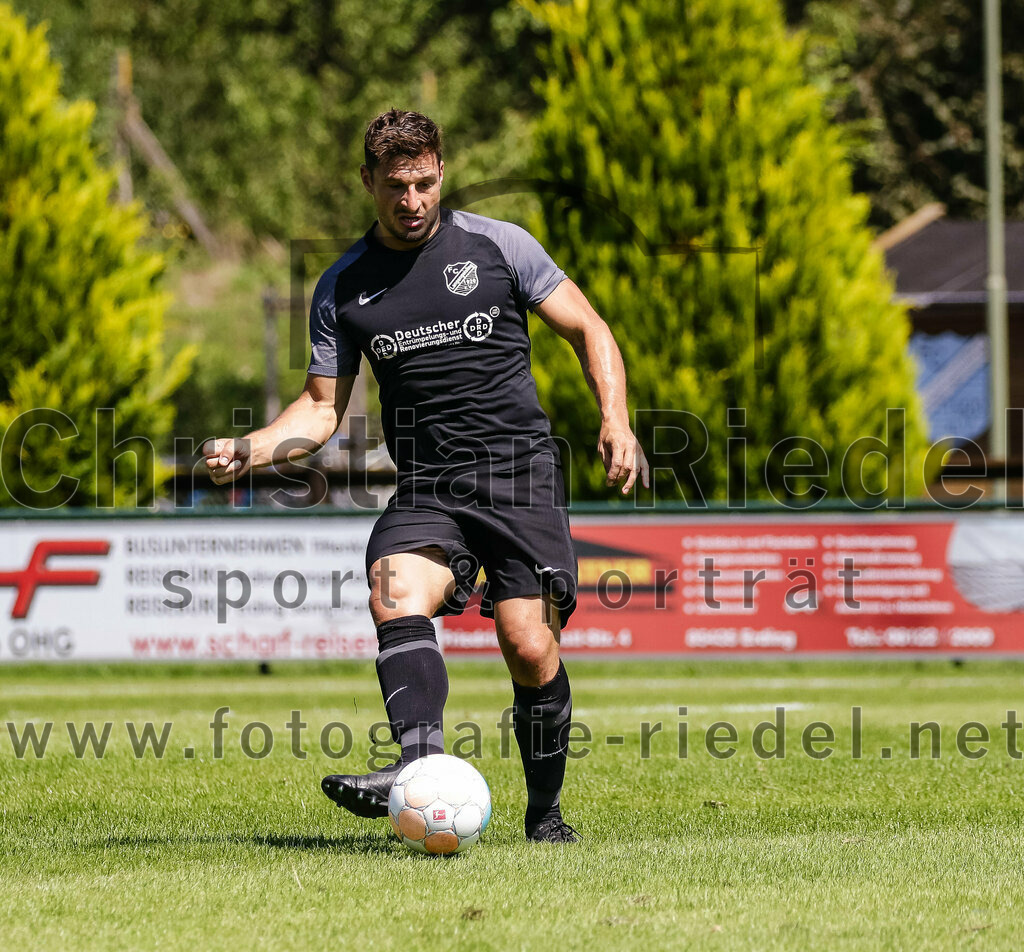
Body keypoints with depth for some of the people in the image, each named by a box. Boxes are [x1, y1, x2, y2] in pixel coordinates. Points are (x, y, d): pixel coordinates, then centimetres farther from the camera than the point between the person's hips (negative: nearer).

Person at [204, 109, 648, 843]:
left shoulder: (499, 245, 4)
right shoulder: (342, 289, 11)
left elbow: (588, 330, 9)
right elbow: (322, 405, 16)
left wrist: (616, 421, -6)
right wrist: (251, 450, -2)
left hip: (520, 472, -2)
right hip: (427, 488, 2)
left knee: (530, 648, -11)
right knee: (396, 593, -29)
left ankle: (546, 811, 10)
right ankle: (422, 765, -47)